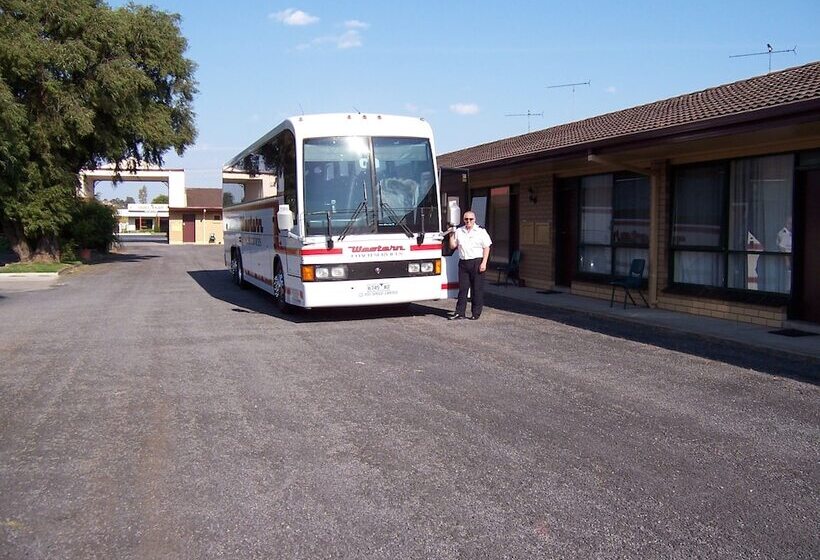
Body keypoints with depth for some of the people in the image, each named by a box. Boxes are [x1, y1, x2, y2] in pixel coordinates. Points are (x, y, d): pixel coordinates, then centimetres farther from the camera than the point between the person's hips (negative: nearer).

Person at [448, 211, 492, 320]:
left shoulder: (481, 231, 3)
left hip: (477, 263, -3)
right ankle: (460, 312, 7)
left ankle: (476, 313, 7)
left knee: (477, 289, 0)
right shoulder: (459, 231, 13)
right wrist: (451, 235, 1)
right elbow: (452, 246, 16)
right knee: (462, 288, 4)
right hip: (463, 262, 3)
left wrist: (484, 263, -10)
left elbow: (486, 248, -1)